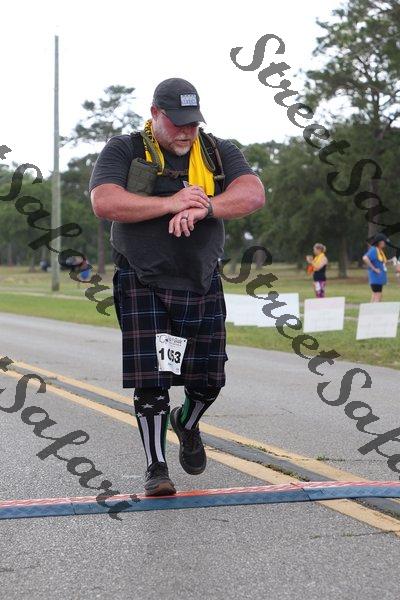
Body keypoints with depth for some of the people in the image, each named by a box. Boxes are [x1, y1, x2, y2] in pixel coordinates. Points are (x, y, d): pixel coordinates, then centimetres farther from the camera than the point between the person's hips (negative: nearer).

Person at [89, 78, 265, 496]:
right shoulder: (124, 151, 1)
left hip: (202, 287, 3)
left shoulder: (218, 152, 8)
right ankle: (156, 467, 10)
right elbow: (104, 202, -17)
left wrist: (203, 208, -25)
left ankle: (187, 424, 41)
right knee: (150, 381, -6)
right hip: (142, 286, -3)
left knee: (208, 380, 7)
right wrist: (170, 203, -22)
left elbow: (253, 194, -9)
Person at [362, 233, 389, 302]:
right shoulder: (373, 250, -15)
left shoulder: (380, 251, 15)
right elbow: (365, 258, -30)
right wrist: (374, 268, -24)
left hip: (380, 277, 10)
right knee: (377, 296, -13)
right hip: (376, 277, -10)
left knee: (375, 295, 12)